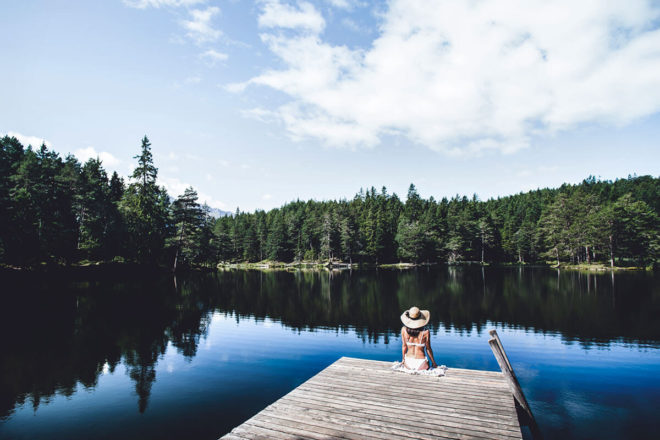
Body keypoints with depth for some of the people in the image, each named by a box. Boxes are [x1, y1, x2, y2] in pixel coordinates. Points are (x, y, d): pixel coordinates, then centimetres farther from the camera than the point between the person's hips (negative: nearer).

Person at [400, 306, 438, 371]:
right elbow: (428, 349, -5)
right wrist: (433, 363, 11)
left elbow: (404, 346, 3)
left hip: (408, 363, 3)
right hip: (421, 364, -3)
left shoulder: (404, 329, -8)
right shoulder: (425, 332, -16)